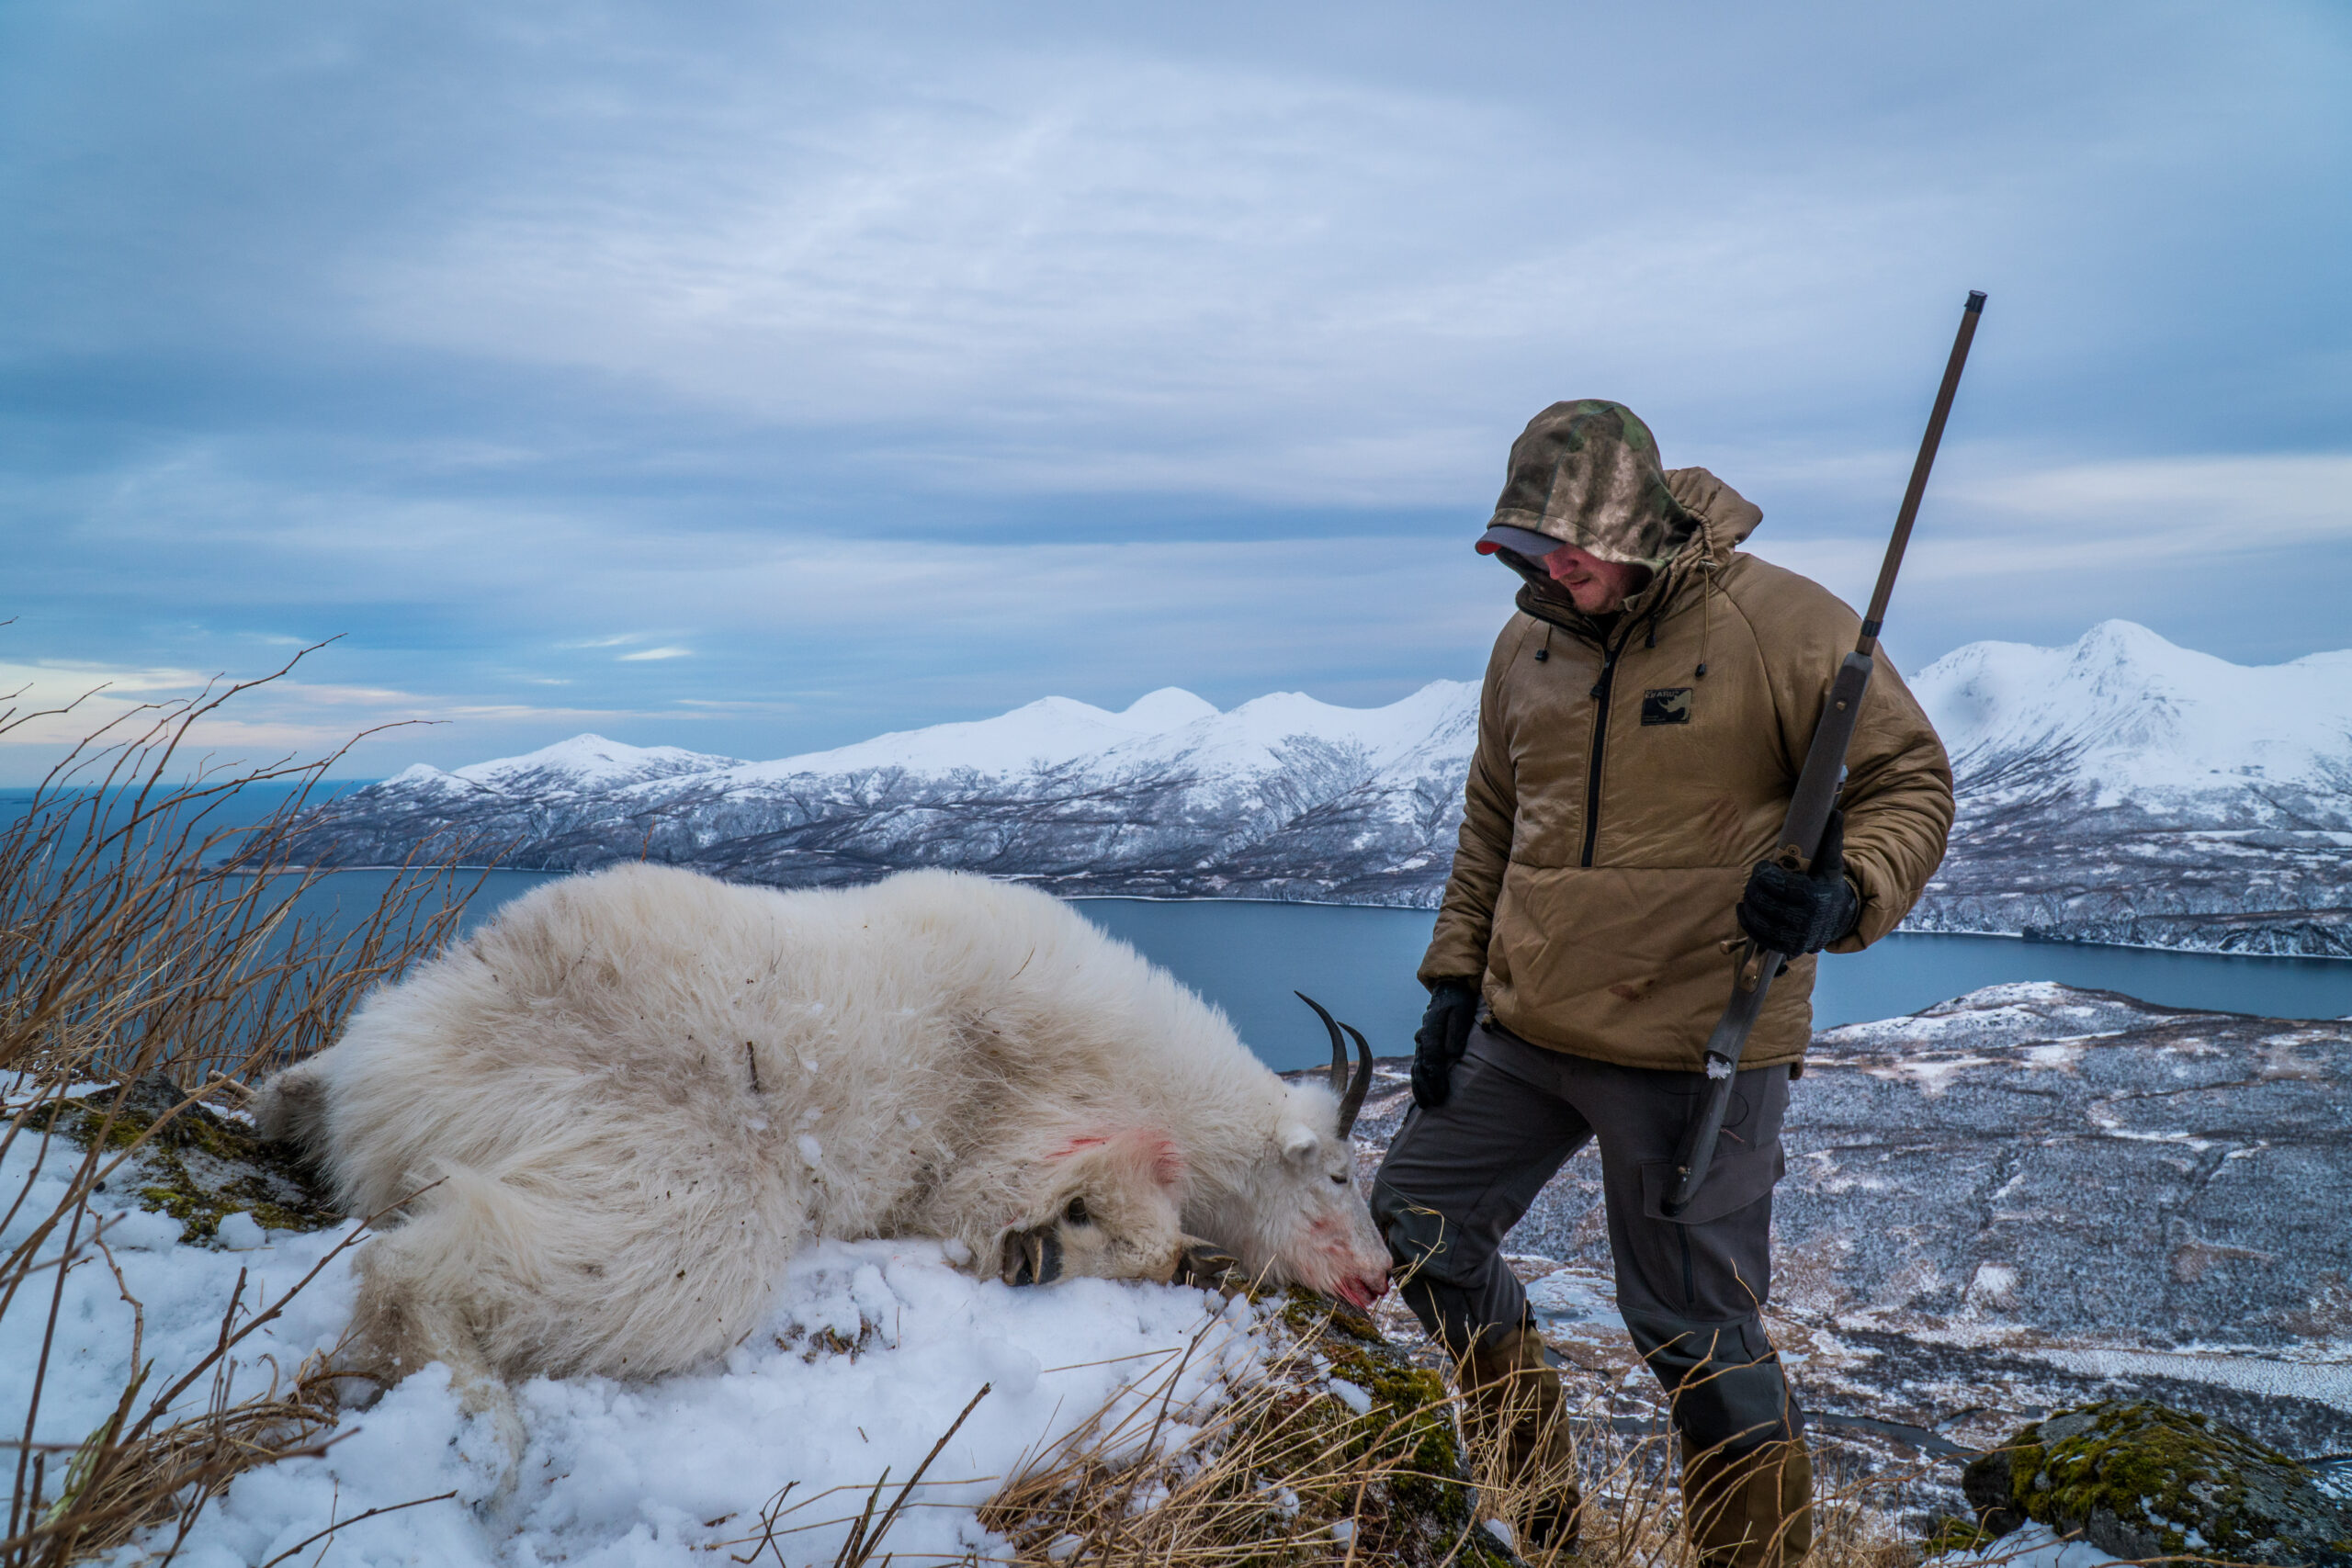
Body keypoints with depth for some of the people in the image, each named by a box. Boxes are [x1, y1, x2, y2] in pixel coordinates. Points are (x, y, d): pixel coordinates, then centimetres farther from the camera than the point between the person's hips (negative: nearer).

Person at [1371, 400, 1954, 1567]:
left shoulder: (1780, 626, -12)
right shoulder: (1526, 648, 7)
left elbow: (1910, 783, -8)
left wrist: (1843, 892, -28)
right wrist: (1456, 976, 12)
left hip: (1693, 1050, -7)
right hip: (1521, 1031, 7)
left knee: (1697, 1335, 0)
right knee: (1418, 1219, 15)